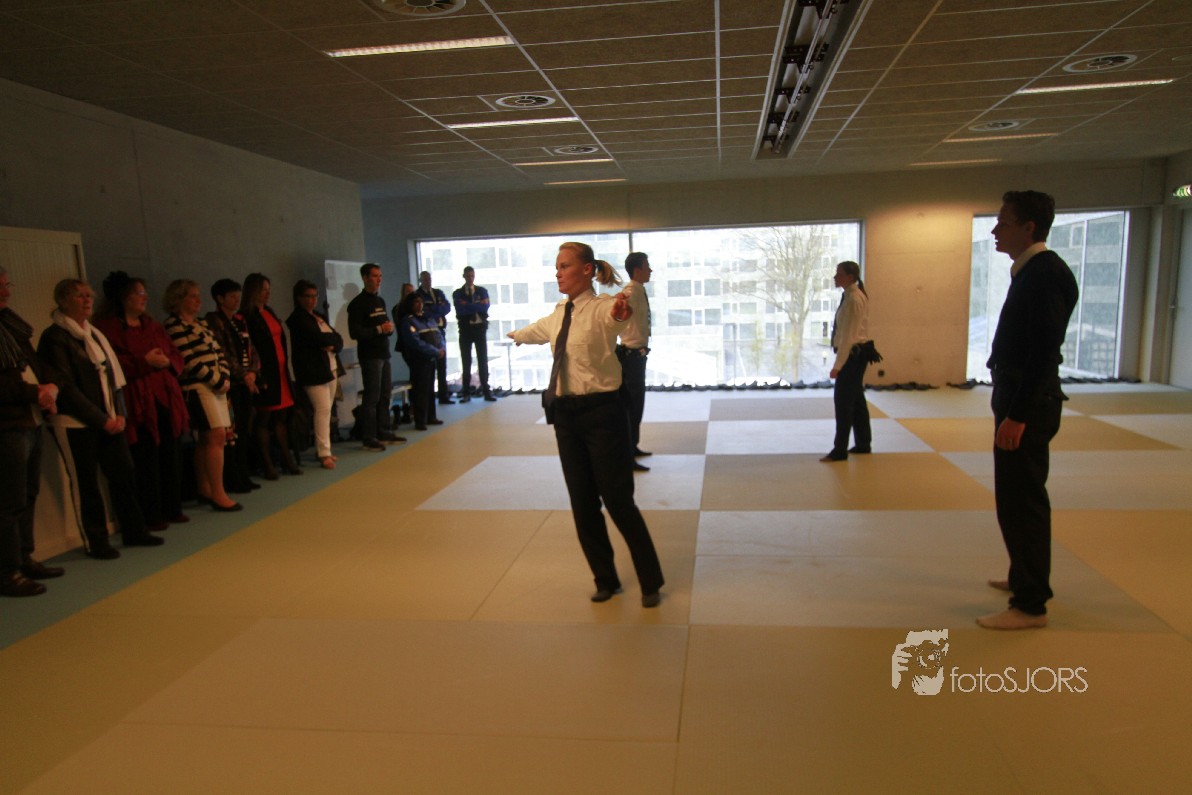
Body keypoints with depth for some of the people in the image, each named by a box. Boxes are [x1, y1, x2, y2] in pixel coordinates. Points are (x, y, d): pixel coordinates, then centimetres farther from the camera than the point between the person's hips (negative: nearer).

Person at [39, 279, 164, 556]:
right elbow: (66, 387, -13)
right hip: (76, 423, -7)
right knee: (87, 483, 1)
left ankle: (134, 531, 19)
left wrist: (119, 413, -2)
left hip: (108, 421, 7)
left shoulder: (94, 333, 15)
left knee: (124, 474, 8)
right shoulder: (55, 336, -7)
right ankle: (95, 542, 12)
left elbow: (114, 376, 12)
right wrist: (101, 419, -14)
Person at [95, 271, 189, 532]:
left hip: (166, 399, 6)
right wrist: (145, 362, -16)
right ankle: (152, 516, 5)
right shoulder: (107, 328, -2)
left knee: (172, 457, 8)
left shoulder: (152, 325, 20)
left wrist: (166, 361, -4)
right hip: (138, 404, -6)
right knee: (146, 460, -4)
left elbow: (176, 356, 17)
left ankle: (172, 510, 19)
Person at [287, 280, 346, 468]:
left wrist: (332, 345, -9)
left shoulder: (319, 317, 19)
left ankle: (322, 449, 16)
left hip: (330, 368, 7)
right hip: (314, 370, -7)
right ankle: (324, 453, -7)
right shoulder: (298, 318, -5)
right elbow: (318, 338, -18)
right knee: (323, 409, -11)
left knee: (326, 410, 8)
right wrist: (333, 338, 0)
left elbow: (338, 340, 12)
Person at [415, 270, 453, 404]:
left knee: (442, 364, 8)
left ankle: (444, 395, 14)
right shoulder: (417, 295, -2)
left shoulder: (438, 293, 17)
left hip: (440, 330, 6)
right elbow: (424, 311, -14)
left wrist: (433, 309, -7)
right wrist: (439, 309, -4)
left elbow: (447, 308, 5)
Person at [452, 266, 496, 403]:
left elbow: (485, 307, -5)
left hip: (480, 328, 0)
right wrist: (477, 305, -10)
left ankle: (486, 391, 2)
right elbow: (460, 310, -10)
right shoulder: (458, 293, 6)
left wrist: (468, 305, -9)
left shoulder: (482, 291, 10)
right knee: (466, 361, 2)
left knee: (483, 360, -1)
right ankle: (466, 393, 5)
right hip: (465, 329, 0)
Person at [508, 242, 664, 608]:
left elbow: (618, 312, -37)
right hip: (565, 414, 7)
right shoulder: (558, 314, 9)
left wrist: (622, 309, -61)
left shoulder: (601, 307, -12)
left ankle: (651, 584, 20)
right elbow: (536, 331, 31)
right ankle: (606, 580, 29)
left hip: (601, 412, -7)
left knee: (618, 501, 0)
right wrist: (515, 335, 52)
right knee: (582, 504, 11)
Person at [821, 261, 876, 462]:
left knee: (843, 400, -5)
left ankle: (840, 450, 2)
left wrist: (837, 365, -22)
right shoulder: (855, 295, 11)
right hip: (856, 353, 10)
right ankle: (863, 444, 29)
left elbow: (848, 335, -23)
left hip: (853, 354, -10)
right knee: (856, 399, 17)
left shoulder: (853, 299, -20)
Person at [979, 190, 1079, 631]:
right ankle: (1026, 578, 37)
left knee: (1021, 500, -4)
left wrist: (1018, 415, -25)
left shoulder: (1047, 273, -17)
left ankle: (1031, 604, 7)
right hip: (1018, 398, 11)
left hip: (1029, 403, -11)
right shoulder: (1031, 271, 13)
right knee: (1020, 496, 21)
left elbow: (1043, 350, -24)